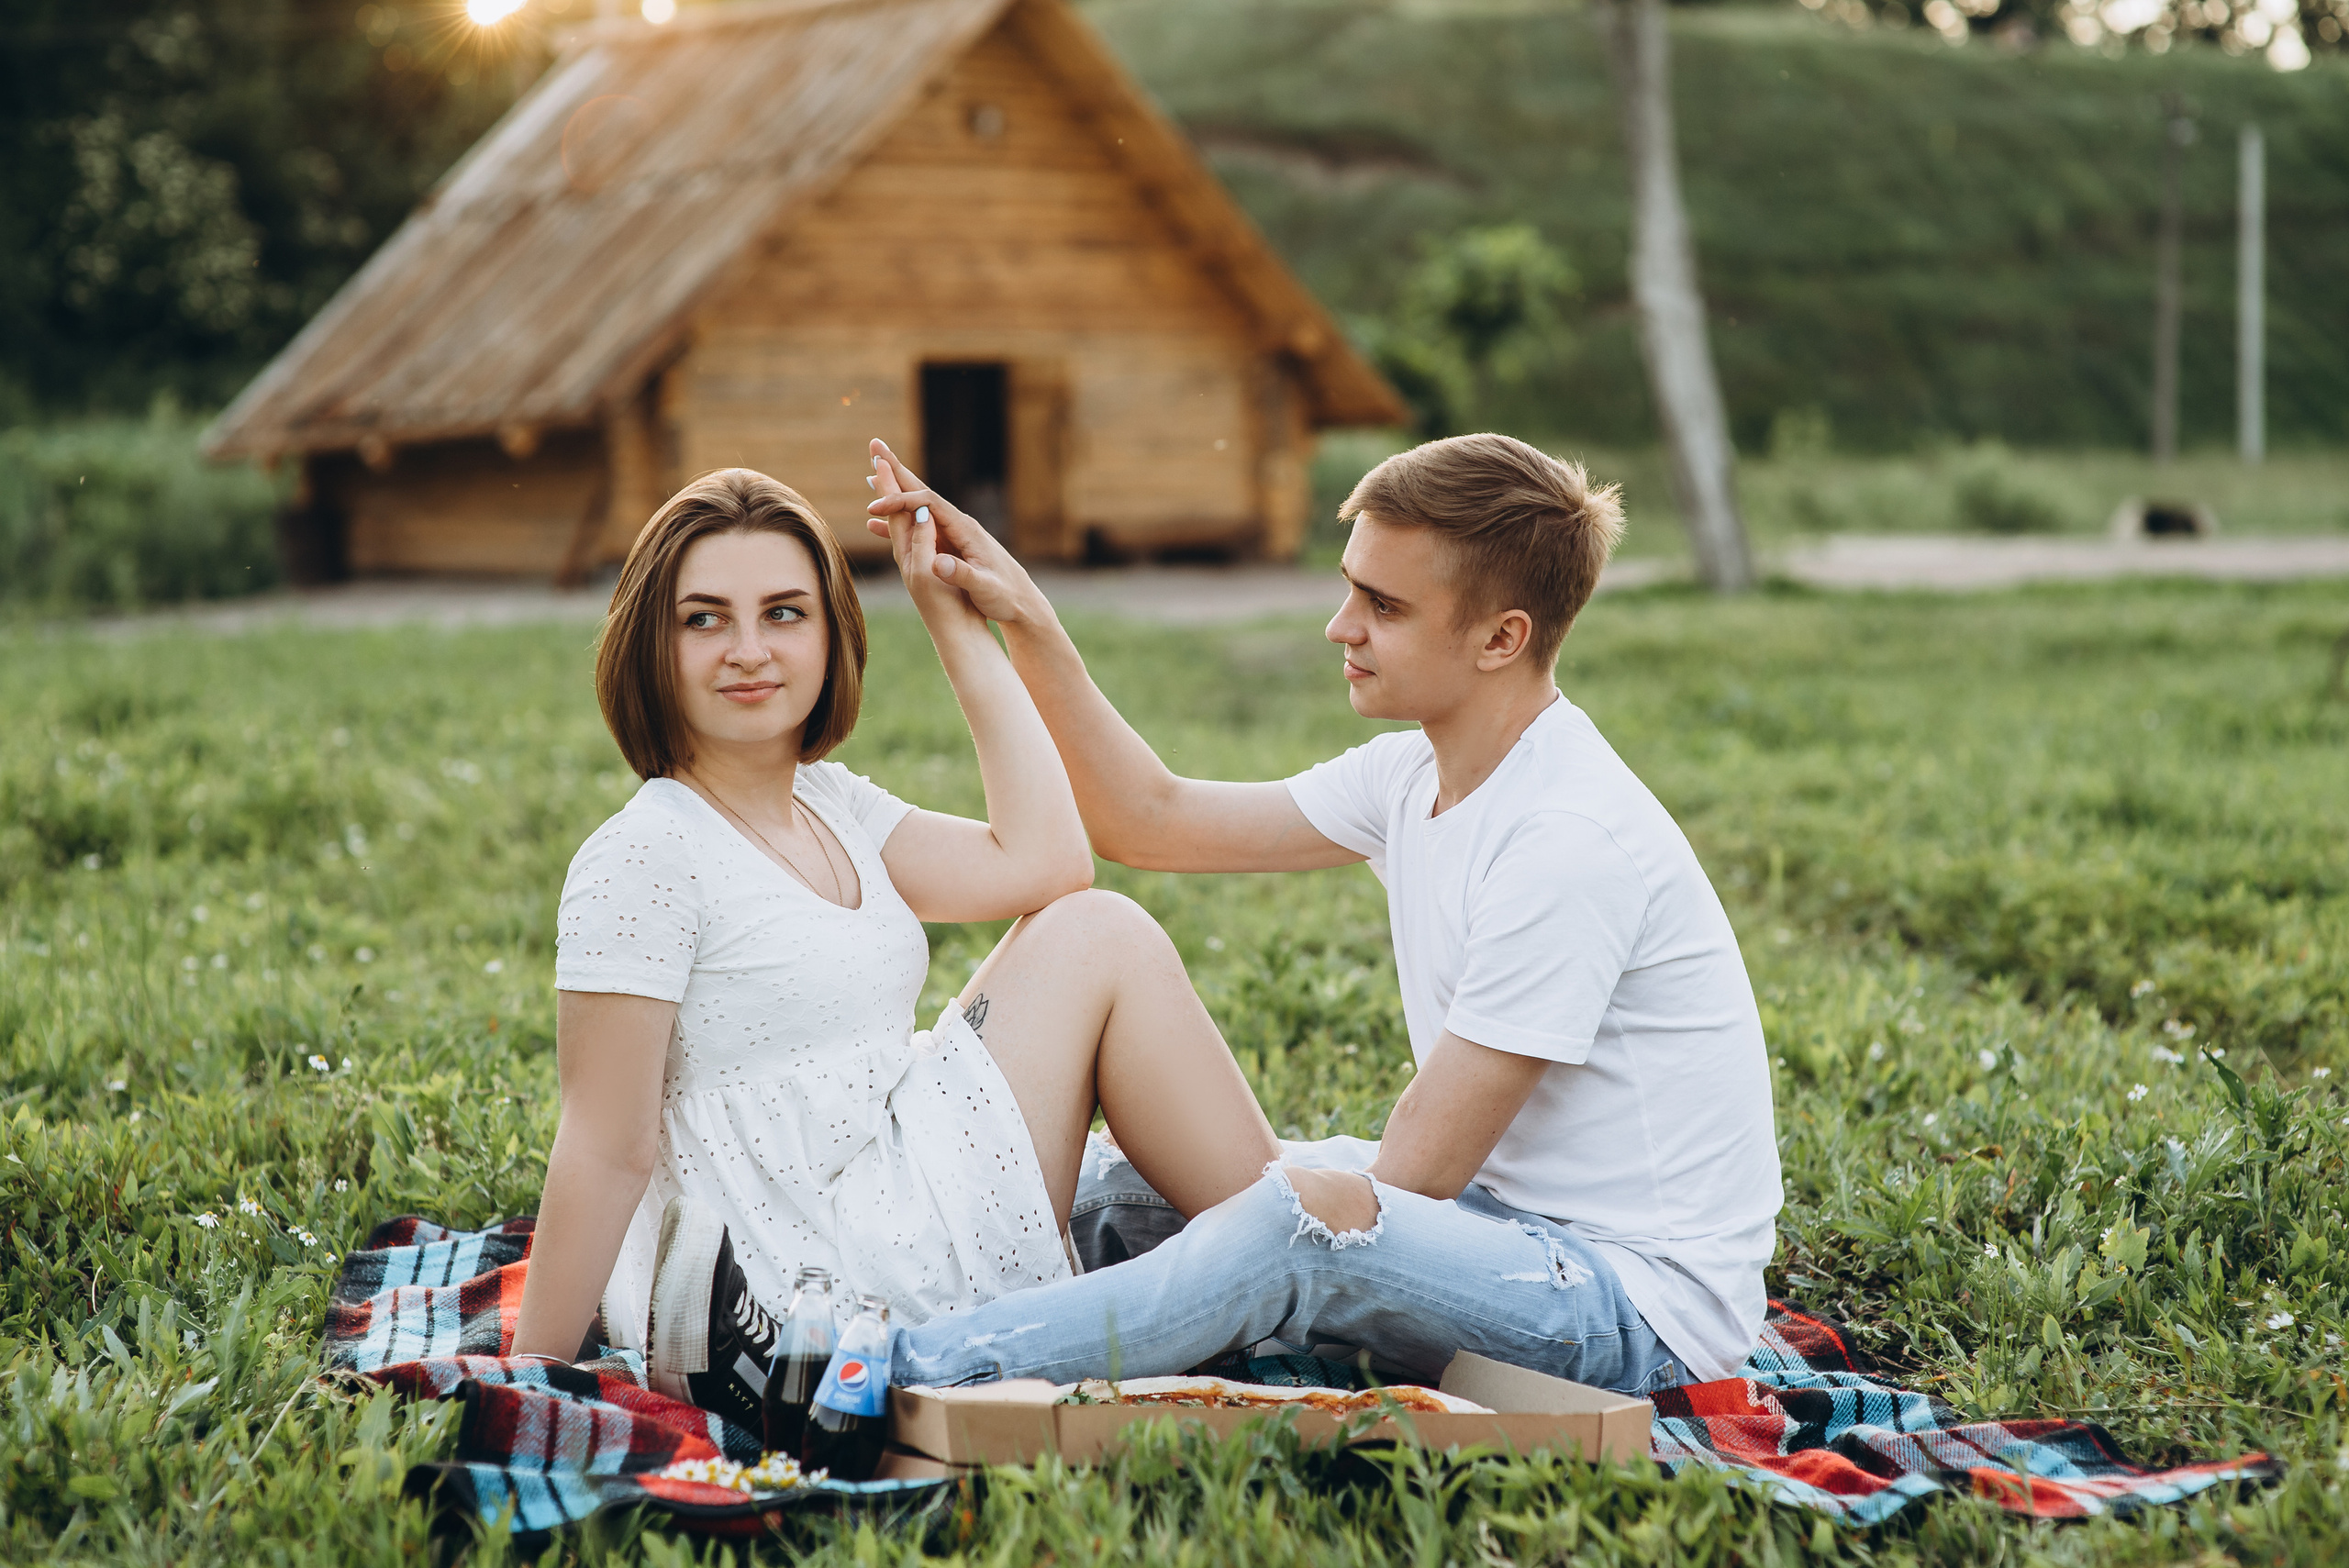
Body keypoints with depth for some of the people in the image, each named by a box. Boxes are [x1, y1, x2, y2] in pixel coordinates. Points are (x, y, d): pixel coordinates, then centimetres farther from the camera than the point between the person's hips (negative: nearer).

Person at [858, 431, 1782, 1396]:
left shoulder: (1570, 843, -24)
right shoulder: (1422, 774, 5)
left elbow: (1415, 1176, -21)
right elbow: (1152, 822, 12)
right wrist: (1025, 621, 5)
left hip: (1644, 1307, -10)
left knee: (1319, 1207, -34)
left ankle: (907, 1372, -29)